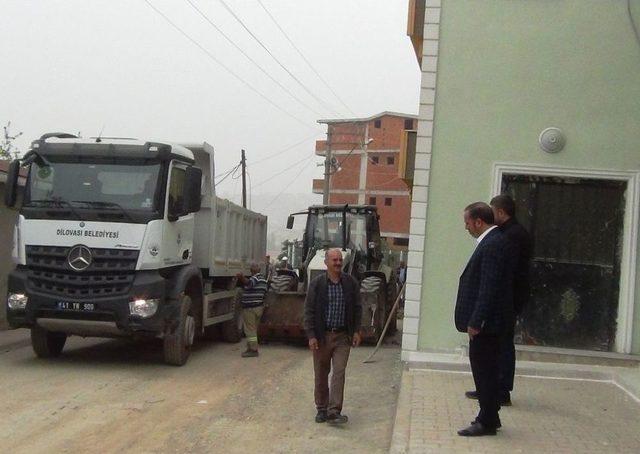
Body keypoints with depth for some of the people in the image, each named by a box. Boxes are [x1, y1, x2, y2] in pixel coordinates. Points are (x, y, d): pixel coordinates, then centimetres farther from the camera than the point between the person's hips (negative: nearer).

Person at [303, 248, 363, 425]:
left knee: (339, 373, -8)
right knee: (321, 375, 9)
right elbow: (309, 311, -3)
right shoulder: (317, 284, -4)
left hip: (342, 337, 0)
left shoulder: (351, 283, 2)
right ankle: (321, 409, 22)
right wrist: (311, 335, -9)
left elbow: (357, 308, 9)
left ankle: (334, 411, -9)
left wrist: (356, 331, 2)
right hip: (322, 336, 0)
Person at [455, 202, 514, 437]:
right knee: (486, 371, 17)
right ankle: (489, 418, 27)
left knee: (484, 371, -1)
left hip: (486, 322, -10)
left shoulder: (492, 245, -18)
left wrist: (475, 322, -21)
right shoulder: (492, 241, 13)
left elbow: (488, 288, -23)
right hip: (488, 321, 10)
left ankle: (487, 422, 8)